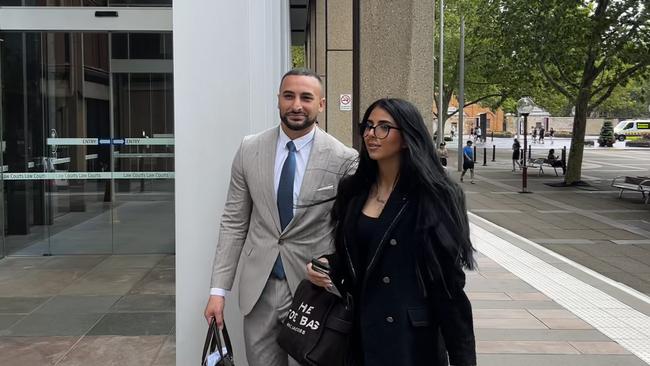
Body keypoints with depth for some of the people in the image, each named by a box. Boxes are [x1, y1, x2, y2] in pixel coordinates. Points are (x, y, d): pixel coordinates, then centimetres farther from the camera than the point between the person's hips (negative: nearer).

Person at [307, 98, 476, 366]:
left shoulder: (434, 196, -12)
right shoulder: (353, 191, 3)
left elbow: (449, 280, -12)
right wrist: (328, 266, -6)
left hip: (413, 337, -5)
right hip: (360, 332, 5)